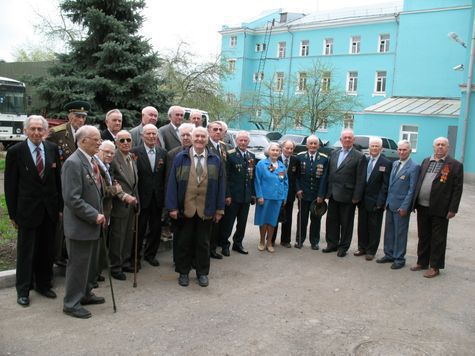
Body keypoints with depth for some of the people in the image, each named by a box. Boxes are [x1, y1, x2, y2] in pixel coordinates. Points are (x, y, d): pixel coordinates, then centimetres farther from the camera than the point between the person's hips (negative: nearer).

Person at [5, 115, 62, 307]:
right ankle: (23, 290, 21)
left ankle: (43, 284, 30)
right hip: (27, 210, -3)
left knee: (46, 250, 14)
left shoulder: (52, 149, 2)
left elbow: (58, 179, 6)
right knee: (26, 251, 7)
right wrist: (13, 213, -6)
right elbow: (10, 185, -5)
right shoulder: (15, 151, -8)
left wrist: (60, 206, 5)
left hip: (50, 210, 4)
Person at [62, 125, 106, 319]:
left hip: (92, 224, 9)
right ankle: (71, 303, 17)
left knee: (89, 263, 19)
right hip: (80, 225, -9)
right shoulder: (73, 163, -20)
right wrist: (95, 216, -19)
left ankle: (85, 294, 35)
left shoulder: (92, 161, 9)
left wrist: (99, 214, 9)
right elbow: (72, 199, -24)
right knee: (78, 264, 3)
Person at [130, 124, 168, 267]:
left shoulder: (163, 152, 5)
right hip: (142, 197, -4)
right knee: (139, 229, 8)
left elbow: (165, 175, 5)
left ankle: (150, 254, 32)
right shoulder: (135, 152, -8)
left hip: (158, 197, 4)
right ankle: (136, 256, 25)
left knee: (156, 228, 13)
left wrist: (164, 195, 0)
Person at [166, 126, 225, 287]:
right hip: (185, 209, -1)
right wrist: (172, 207, -10)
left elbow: (220, 185, 3)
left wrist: (219, 209, -1)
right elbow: (172, 182, -3)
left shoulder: (215, 160, 4)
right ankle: (183, 272, 24)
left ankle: (202, 273, 25)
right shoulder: (180, 158, -1)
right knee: (184, 242, 10)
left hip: (206, 210, 1)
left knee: (203, 242, 12)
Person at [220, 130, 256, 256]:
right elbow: (226, 177, -12)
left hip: (246, 195, 5)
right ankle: (224, 244, 18)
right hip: (233, 195, -5)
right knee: (228, 221, 5)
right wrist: (227, 194, -16)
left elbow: (253, 176, 10)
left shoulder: (252, 156, 9)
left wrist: (253, 194, 7)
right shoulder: (230, 155, -9)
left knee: (242, 222, 14)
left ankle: (238, 243, 28)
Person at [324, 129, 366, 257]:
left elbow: (360, 179, -9)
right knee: (331, 220, 12)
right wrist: (327, 191, 6)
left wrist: (356, 197, -13)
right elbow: (329, 173, 12)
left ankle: (343, 247, 19)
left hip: (347, 196, -5)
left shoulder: (359, 157, -6)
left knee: (346, 223, 7)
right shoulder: (334, 153, 10)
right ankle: (332, 243, 25)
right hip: (333, 194, 5)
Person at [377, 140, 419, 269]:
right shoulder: (395, 163, 10)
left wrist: (404, 207, -15)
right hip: (390, 204, 7)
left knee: (400, 233, 3)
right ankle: (389, 254, 27)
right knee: (389, 231, 14)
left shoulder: (414, 167, -11)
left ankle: (399, 259, 15)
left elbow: (412, 189, -13)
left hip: (401, 206, -6)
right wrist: (387, 200, 11)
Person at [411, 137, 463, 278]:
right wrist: (415, 202, 7)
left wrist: (452, 209, -12)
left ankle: (435, 267, 14)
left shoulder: (455, 165, -4)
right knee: (423, 237, 15)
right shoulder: (426, 161, 12)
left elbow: (458, 188, -8)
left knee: (438, 239, 5)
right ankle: (422, 262, 28)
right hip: (422, 207, 5)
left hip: (439, 209, -5)